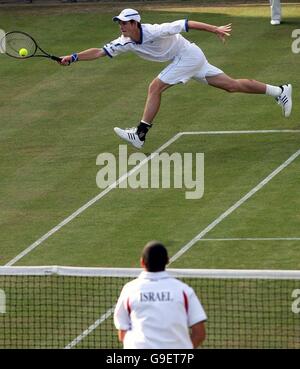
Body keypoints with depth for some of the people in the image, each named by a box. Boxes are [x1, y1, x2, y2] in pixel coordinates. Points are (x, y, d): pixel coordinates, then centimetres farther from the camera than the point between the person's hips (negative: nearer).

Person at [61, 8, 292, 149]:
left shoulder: (154, 32, -27)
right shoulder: (126, 43, -5)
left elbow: (185, 24, -21)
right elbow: (100, 52, -5)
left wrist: (215, 29, -18)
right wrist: (73, 58, -17)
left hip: (189, 56, -8)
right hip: (192, 60, 8)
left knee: (156, 87, -16)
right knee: (232, 85, 11)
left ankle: (140, 135, -14)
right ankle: (279, 91, 18)